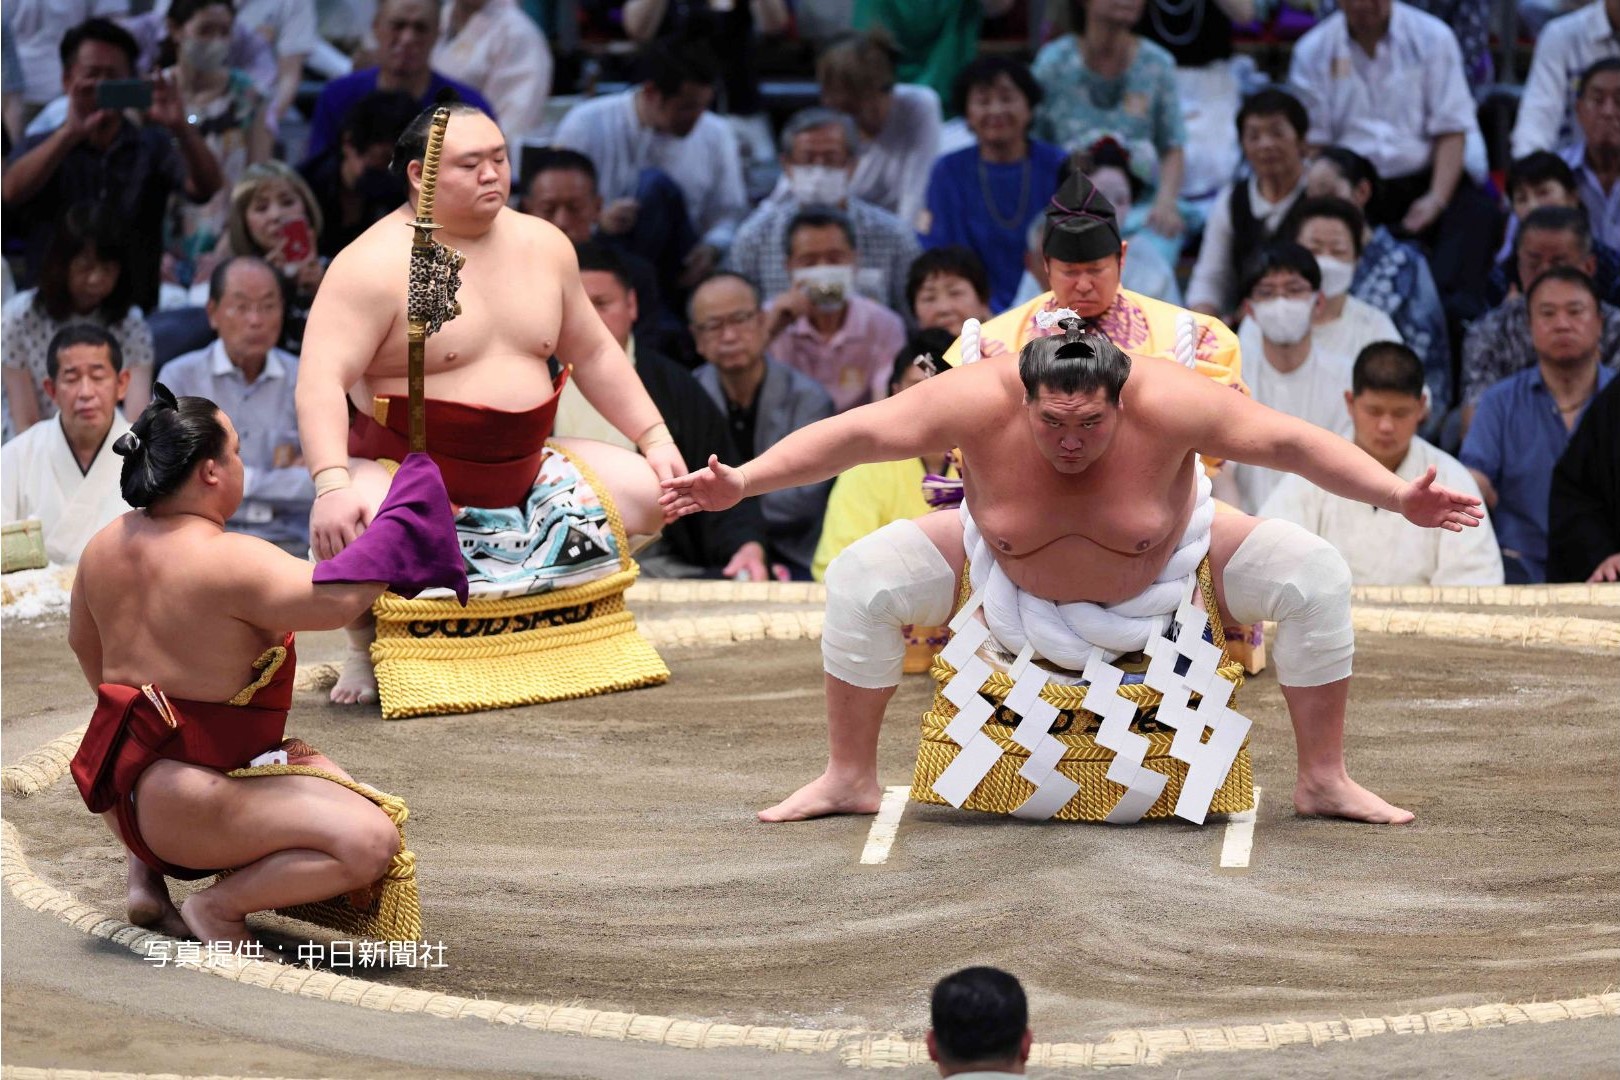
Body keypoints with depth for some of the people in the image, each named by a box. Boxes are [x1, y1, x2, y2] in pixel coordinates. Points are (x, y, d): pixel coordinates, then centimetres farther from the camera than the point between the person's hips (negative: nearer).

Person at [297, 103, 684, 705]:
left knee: (650, 492, -2)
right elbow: (322, 381, -23)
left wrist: (655, 438, 12)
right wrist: (332, 486, -37)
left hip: (524, 468, 6)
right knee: (349, 536, -37)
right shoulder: (376, 264, -15)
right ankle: (366, 645, -2)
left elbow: (593, 353, 19)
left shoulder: (543, 246, 7)